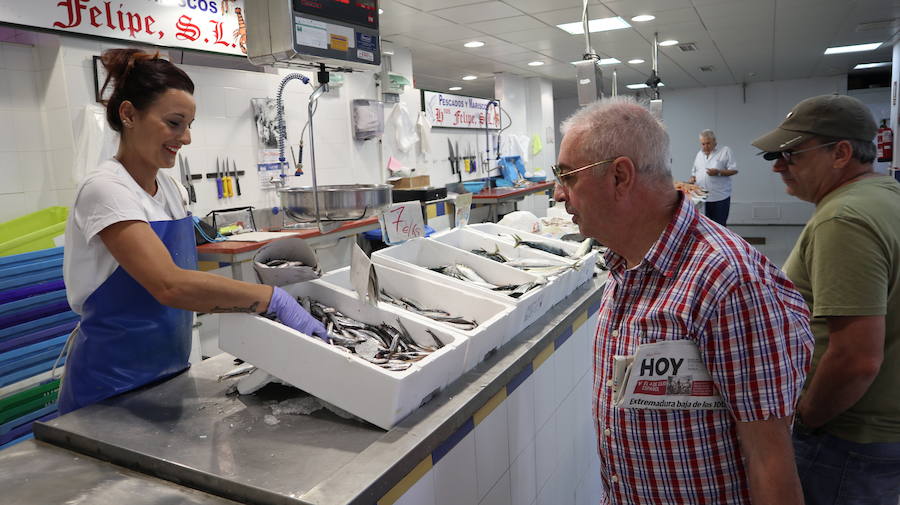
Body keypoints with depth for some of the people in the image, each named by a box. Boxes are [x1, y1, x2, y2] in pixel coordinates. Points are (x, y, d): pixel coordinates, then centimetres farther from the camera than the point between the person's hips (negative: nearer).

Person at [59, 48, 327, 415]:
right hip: (112, 386, -7)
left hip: (168, 371, 7)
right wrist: (275, 299, -33)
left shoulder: (168, 186, 5)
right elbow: (170, 285, -33)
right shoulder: (106, 190, -20)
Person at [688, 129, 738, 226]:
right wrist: (692, 178, 2)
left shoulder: (725, 151, 0)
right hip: (702, 198, 5)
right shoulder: (699, 154, 17)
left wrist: (718, 172, -18)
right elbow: (694, 171, 24)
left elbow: (734, 170, -4)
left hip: (720, 197, -5)